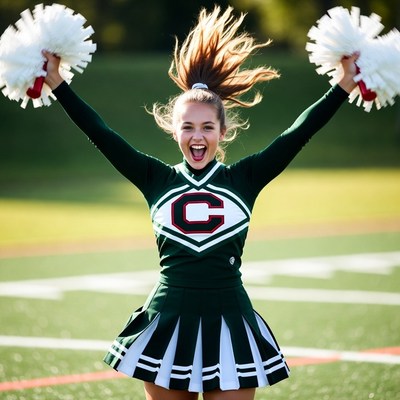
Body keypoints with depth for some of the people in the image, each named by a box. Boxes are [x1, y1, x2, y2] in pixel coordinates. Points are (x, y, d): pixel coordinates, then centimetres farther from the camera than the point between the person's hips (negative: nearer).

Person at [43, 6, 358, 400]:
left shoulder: (244, 179, 3)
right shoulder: (157, 180, 4)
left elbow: (297, 134, 0)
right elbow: (102, 135, 1)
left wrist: (345, 83, -4)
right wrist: (58, 84, -3)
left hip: (229, 325, -1)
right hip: (168, 323, 1)